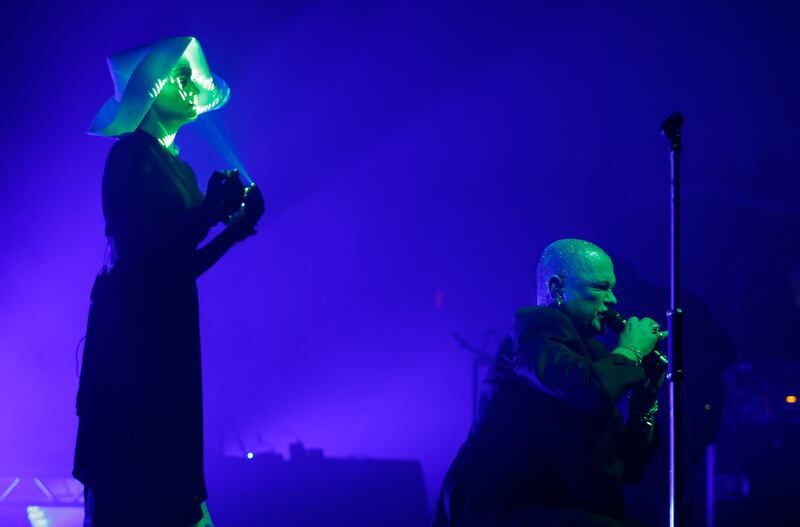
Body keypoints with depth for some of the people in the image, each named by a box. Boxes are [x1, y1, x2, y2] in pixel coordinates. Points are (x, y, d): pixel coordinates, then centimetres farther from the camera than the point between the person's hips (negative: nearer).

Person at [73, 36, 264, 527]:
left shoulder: (177, 167, 17)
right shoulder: (131, 154, -8)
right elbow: (142, 251, -18)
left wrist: (236, 228, 7)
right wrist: (212, 210, -15)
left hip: (166, 331, 9)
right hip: (131, 330, -9)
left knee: (167, 473, 7)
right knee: (132, 477, -9)